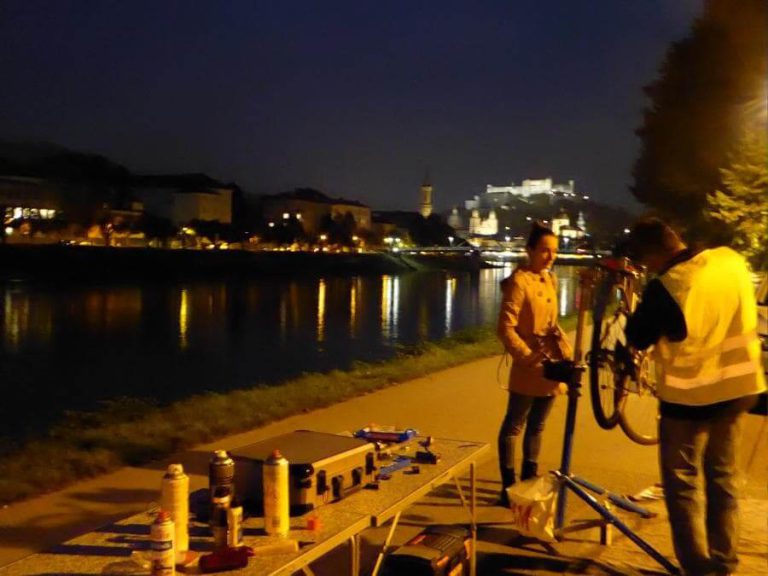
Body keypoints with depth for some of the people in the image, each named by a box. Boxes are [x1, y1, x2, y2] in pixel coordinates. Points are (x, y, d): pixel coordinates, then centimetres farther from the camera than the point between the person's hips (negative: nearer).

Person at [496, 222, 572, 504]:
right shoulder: (519, 281, -15)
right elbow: (506, 328, -18)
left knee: (537, 426, 18)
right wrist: (530, 358, -21)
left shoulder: (550, 279, 9)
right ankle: (509, 485, 13)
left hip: (552, 363, 8)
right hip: (529, 366, -8)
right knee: (514, 426, 4)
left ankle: (529, 478, 31)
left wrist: (565, 350, 7)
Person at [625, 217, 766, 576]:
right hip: (739, 387, 6)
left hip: (690, 396, -6)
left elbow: (637, 339, -10)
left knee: (683, 484, 9)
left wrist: (648, 304, 3)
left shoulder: (665, 287, -24)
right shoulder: (731, 260, -4)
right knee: (723, 477, 18)